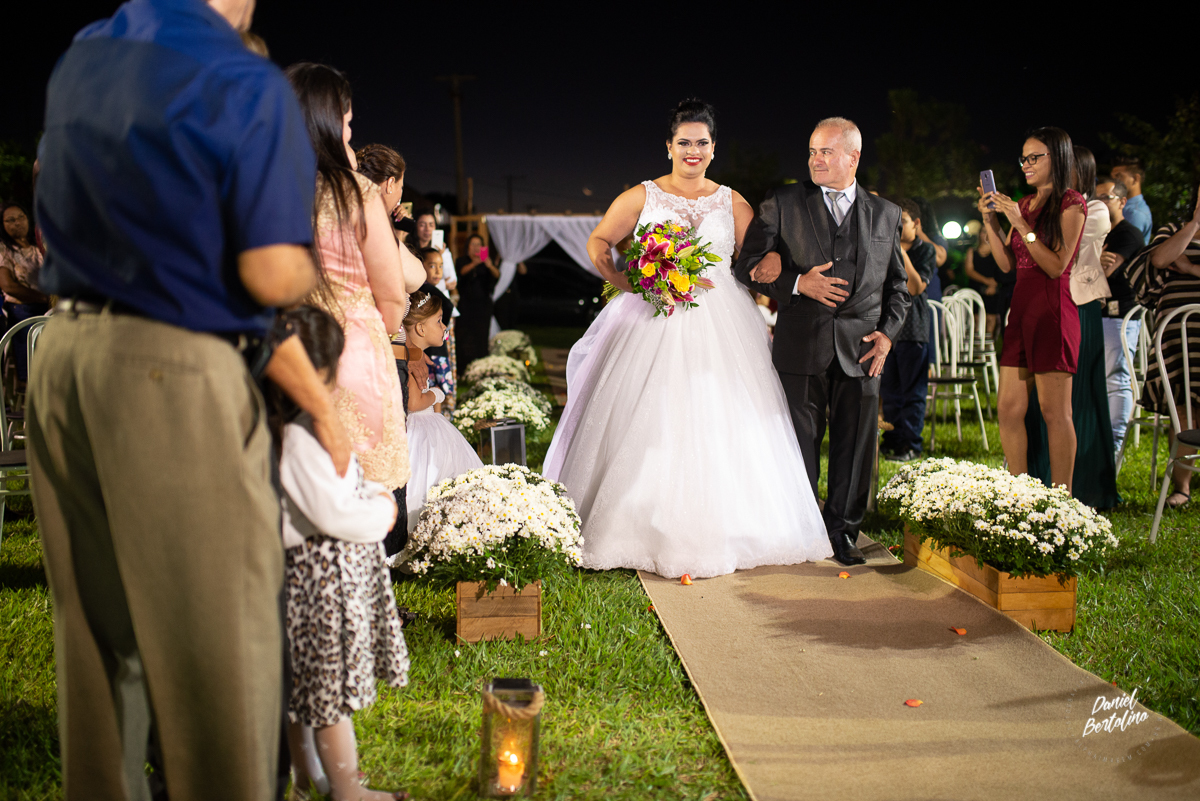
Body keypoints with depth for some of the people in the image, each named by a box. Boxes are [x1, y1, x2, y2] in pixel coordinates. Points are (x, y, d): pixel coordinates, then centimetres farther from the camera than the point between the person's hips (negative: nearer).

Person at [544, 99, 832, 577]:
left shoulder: (732, 203, 11)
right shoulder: (641, 197, 7)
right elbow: (599, 241, 9)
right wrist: (622, 281, -7)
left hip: (721, 328, 1)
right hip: (653, 327, -1)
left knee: (721, 428, 0)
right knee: (650, 427, -3)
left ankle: (721, 533, 11)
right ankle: (647, 532, 6)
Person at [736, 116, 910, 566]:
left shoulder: (885, 214, 12)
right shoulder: (783, 204, 5)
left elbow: (898, 284, 16)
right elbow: (749, 266, 2)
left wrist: (888, 332, 1)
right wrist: (797, 283, -12)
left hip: (862, 348, 2)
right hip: (801, 346, -2)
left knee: (855, 444, 6)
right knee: (800, 444, 4)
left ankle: (842, 532, 20)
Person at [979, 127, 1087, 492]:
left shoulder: (1071, 203, -3)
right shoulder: (1025, 203, 17)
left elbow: (1056, 266, -12)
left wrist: (1021, 223, -14)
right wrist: (991, 221, 3)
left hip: (1052, 309, -7)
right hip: (1021, 308, 7)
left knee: (1054, 411, -6)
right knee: (1008, 408, 5)